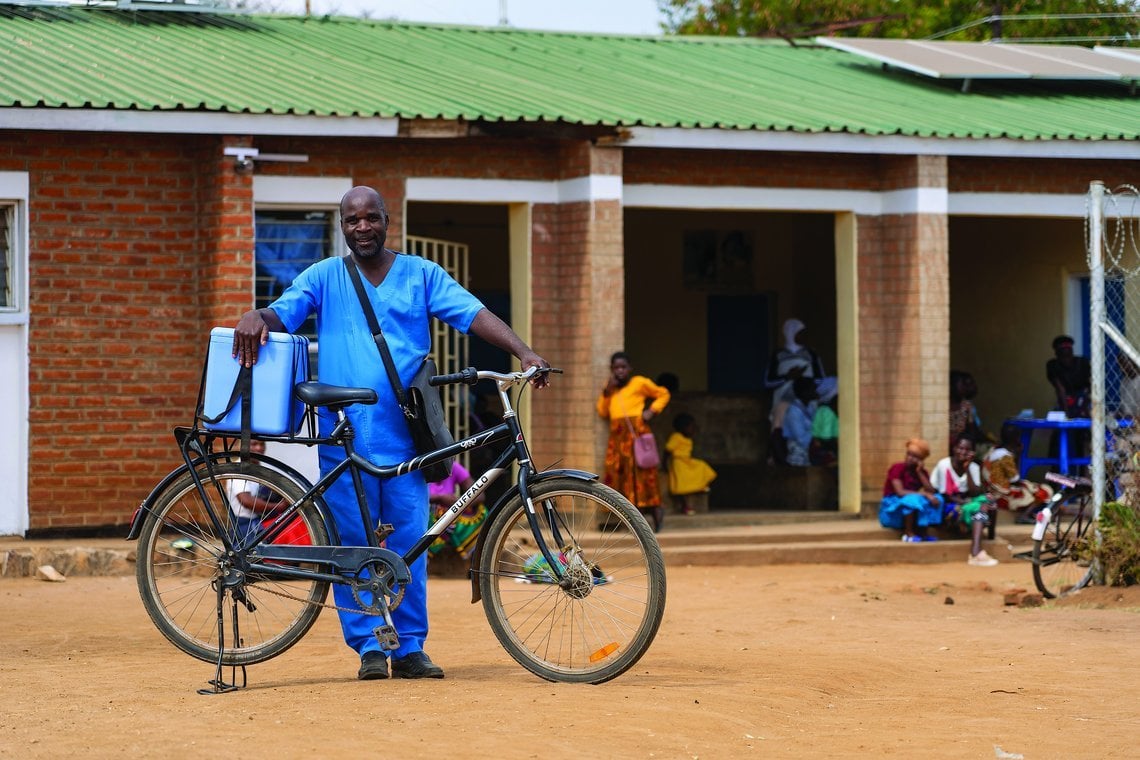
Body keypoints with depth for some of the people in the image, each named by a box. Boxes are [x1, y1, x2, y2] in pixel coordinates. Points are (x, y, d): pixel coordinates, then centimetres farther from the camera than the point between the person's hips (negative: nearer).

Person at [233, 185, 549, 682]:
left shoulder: (421, 274, 11)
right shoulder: (324, 277, 11)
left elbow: (473, 313, 2)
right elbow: (283, 311, 1)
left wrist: (522, 351, -13)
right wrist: (257, 317, -24)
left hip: (404, 433, 0)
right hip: (344, 434, 0)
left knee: (409, 542, 0)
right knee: (353, 543, -1)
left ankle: (410, 648, 7)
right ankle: (368, 647, 7)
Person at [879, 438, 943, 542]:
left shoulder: (921, 471, 5)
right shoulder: (897, 468, -14)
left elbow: (931, 491, -10)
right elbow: (900, 492, -26)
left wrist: (919, 472, -14)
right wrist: (924, 494, -29)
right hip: (893, 508, -6)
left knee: (936, 499, -16)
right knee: (913, 500, -36)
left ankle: (924, 532, -21)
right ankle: (908, 534, -24)